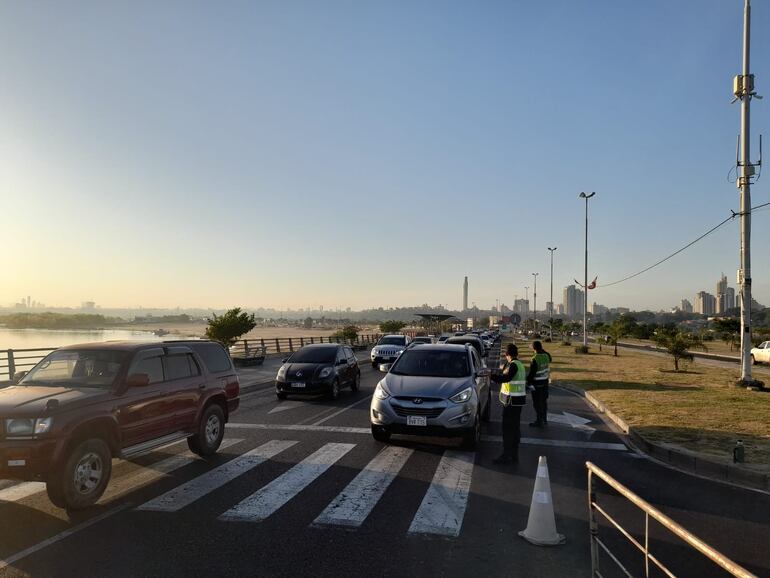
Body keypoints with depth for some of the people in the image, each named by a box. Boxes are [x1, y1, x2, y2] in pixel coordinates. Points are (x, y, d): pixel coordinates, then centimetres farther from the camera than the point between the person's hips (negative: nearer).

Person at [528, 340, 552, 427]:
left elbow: (531, 373, -19)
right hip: (545, 382, 7)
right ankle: (544, 420, 27)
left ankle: (539, 421, 8)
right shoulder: (547, 356, -2)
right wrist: (542, 350, 19)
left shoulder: (535, 359, -22)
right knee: (544, 401, 17)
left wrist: (528, 383, -9)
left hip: (537, 383, -7)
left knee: (537, 403, 2)